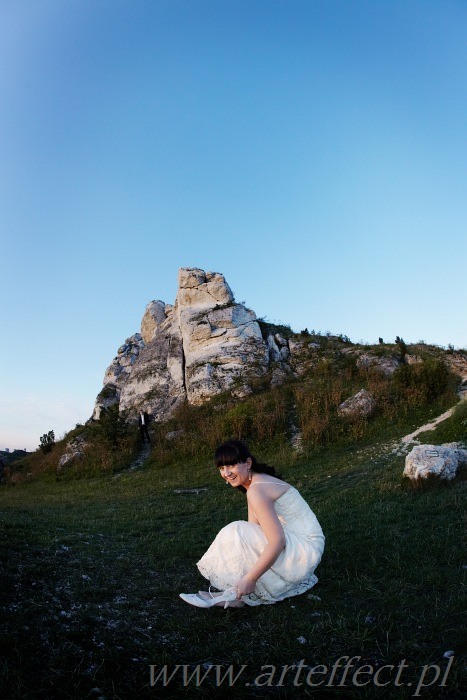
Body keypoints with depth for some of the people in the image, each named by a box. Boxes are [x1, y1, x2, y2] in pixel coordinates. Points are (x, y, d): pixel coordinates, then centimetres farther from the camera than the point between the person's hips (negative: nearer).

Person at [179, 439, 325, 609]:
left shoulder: (256, 490, -21)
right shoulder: (255, 482, 9)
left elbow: (277, 541, -27)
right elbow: (253, 530, 10)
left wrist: (250, 579, -24)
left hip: (304, 550, -10)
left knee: (237, 533, -19)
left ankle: (235, 595, -4)